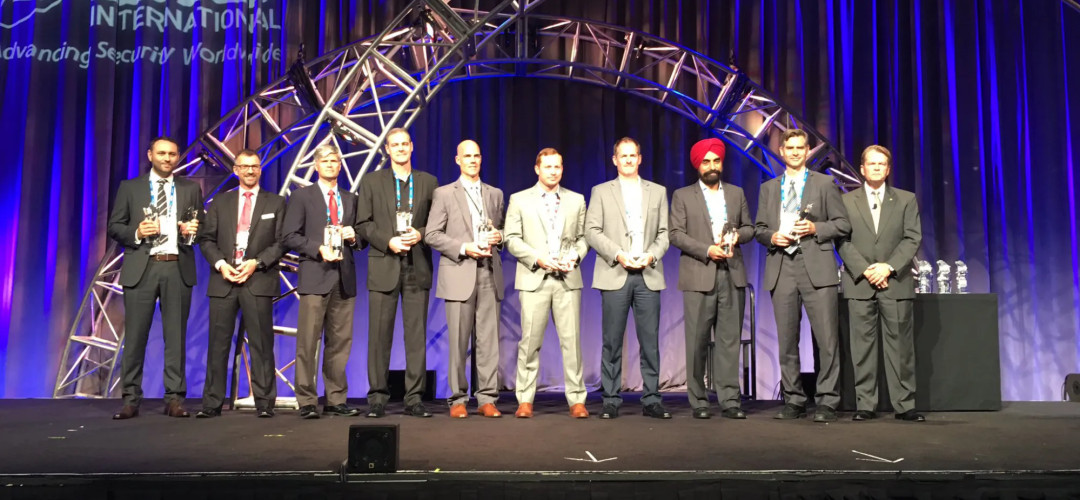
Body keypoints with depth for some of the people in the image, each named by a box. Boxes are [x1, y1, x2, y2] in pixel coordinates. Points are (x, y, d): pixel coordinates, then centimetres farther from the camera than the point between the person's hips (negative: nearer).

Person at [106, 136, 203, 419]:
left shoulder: (191, 189, 13)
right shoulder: (129, 188, 10)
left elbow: (200, 228, 11)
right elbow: (114, 227, 6)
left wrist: (192, 231, -11)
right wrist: (136, 232, -12)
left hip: (177, 268, 1)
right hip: (141, 268, -1)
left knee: (176, 335, 2)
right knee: (135, 335, 1)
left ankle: (174, 398, 7)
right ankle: (131, 399, 8)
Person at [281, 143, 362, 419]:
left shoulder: (351, 199, 19)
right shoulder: (301, 196, 7)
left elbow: (360, 239, 22)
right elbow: (289, 237, -1)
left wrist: (354, 237, 0)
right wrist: (318, 249, -13)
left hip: (344, 277, 4)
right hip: (315, 275, -4)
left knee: (340, 342, 5)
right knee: (308, 342, -5)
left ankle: (336, 400, 11)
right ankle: (307, 402, 1)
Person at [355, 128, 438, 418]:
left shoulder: (428, 182, 12)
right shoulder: (371, 181, 9)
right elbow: (362, 224, 3)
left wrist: (421, 234, -9)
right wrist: (388, 241, -11)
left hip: (417, 267, 1)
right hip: (384, 266, -1)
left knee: (417, 335, 2)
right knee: (380, 335, 0)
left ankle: (414, 398, 8)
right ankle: (378, 397, 8)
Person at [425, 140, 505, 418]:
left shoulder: (495, 194, 17)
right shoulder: (444, 194, 6)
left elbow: (502, 231, 22)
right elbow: (432, 235, 0)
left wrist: (498, 237, -1)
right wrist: (464, 248, -11)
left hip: (489, 274, 3)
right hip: (459, 275, -3)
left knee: (488, 340, 1)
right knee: (458, 341, -1)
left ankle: (487, 398, 7)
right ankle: (458, 399, 9)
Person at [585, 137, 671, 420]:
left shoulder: (657, 192, 16)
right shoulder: (601, 192, 10)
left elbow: (664, 232, 12)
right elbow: (591, 231, 1)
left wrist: (652, 255, -7)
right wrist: (618, 254, -11)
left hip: (648, 275, 2)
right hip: (614, 275, -1)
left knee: (650, 340, 0)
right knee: (612, 341, 0)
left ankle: (651, 399, 7)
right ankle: (610, 400, 7)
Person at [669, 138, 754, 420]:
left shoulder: (736, 193, 18)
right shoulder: (682, 196, 7)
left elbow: (749, 228, 17)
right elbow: (676, 234, -2)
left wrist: (737, 235, -5)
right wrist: (707, 250, -12)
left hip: (732, 275, 3)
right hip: (699, 276, -3)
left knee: (729, 339, 0)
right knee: (698, 341, -2)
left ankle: (729, 400, 4)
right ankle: (698, 401, 6)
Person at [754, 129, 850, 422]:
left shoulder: (824, 184, 10)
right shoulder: (768, 188, 18)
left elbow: (843, 224, 6)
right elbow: (759, 229, 17)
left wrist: (815, 228, -10)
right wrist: (772, 237, -4)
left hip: (816, 267, -3)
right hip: (781, 269, 3)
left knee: (827, 339, -7)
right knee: (787, 340, 5)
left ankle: (827, 402, 0)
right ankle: (794, 401, 13)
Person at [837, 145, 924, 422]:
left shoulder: (906, 200, 12)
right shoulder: (846, 201, 11)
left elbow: (913, 239, 3)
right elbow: (843, 241, 3)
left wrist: (889, 267, -11)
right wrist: (864, 270, -10)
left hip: (896, 283, 0)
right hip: (860, 284, 0)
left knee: (900, 345, 1)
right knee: (863, 345, 0)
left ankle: (905, 405, 6)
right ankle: (865, 405, 3)